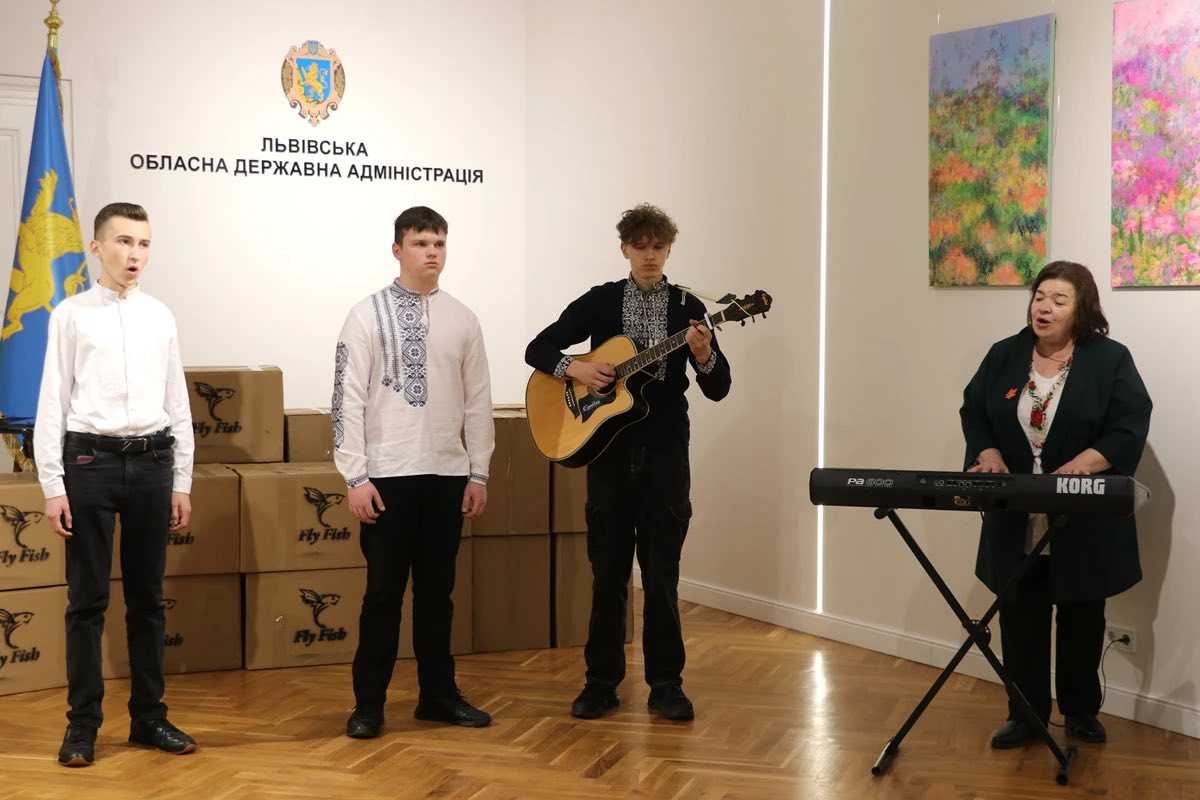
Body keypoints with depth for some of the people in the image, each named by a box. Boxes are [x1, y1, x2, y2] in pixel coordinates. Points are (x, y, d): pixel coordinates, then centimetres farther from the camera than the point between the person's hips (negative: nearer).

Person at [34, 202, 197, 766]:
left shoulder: (160, 317, 7)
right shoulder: (71, 315, -2)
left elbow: (177, 404, 10)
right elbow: (52, 403, -3)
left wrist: (182, 482, 8)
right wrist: (53, 486, -8)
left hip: (151, 462, 3)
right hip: (91, 460, -3)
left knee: (147, 597, 11)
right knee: (88, 600, 3)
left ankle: (149, 716, 20)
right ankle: (83, 723, 12)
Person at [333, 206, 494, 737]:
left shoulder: (462, 319, 6)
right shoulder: (367, 315, -3)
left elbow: (478, 401, 10)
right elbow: (348, 399, -6)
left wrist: (478, 473, 6)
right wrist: (356, 477, -11)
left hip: (447, 475, 3)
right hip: (387, 475, -3)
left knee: (438, 589, 11)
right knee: (384, 591, 1)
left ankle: (438, 693, 23)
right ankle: (368, 704, 11)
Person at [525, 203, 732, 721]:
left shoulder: (688, 308, 4)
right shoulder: (600, 302, 5)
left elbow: (718, 389, 2)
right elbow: (537, 349, 6)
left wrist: (704, 356, -18)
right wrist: (573, 368, -13)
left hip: (665, 451, 0)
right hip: (608, 448, 0)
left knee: (662, 572, 2)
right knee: (608, 571, 5)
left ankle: (666, 683, 10)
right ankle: (602, 681, 13)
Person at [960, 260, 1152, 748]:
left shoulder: (1111, 359, -6)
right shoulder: (1004, 356, 5)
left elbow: (1128, 430, -12)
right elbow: (973, 412, 9)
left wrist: (1079, 466, -25)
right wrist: (989, 455, -10)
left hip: (1084, 523, -3)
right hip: (1017, 520, 3)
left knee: (1081, 618, 10)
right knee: (1020, 617, 7)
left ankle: (1081, 712, 26)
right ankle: (1026, 715, 18)